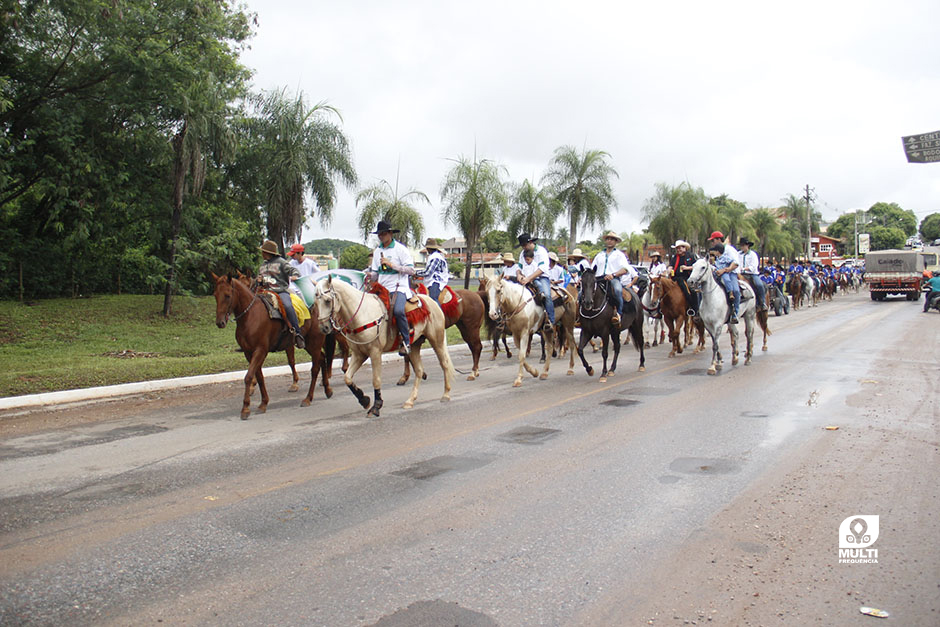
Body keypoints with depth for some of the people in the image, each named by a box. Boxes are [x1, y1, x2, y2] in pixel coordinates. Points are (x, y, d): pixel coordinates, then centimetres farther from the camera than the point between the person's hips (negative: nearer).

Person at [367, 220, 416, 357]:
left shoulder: (400, 249, -2)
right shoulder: (377, 251, 16)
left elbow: (411, 270, -8)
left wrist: (391, 264, -15)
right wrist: (371, 275, -4)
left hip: (399, 287, -6)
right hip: (381, 288, 6)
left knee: (398, 310, -33)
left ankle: (406, 342, -19)